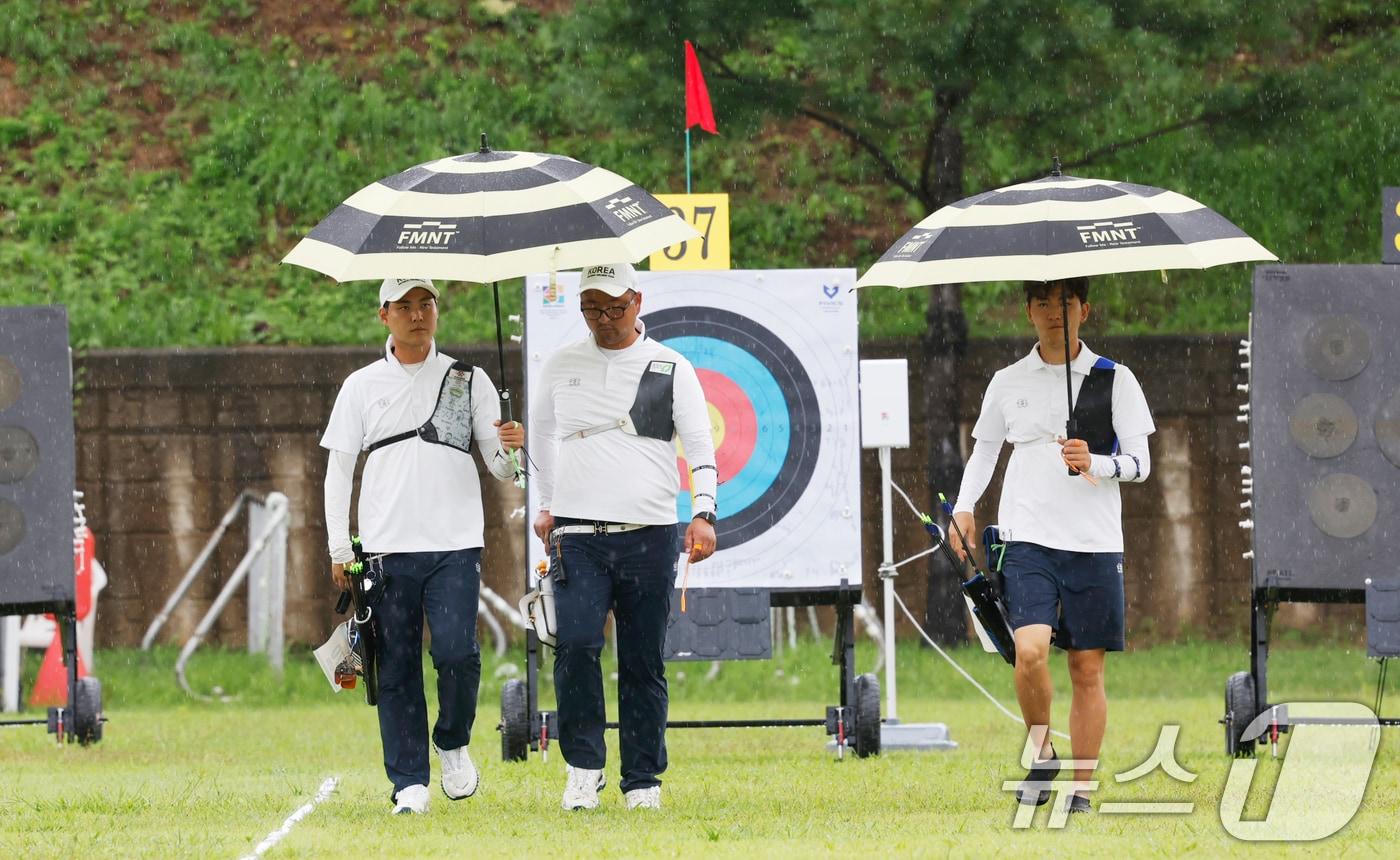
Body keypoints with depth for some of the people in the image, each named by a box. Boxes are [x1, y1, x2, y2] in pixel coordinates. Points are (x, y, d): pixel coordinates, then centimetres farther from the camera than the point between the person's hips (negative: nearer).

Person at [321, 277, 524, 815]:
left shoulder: (470, 382, 9)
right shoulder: (362, 386, 10)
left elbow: (500, 468, 7)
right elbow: (339, 469, 10)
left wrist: (511, 449, -17)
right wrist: (340, 550, 2)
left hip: (454, 547, -1)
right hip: (387, 550, 1)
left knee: (457, 653, -15)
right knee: (397, 669, -1)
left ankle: (452, 744, 12)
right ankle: (410, 783, 5)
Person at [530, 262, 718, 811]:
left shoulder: (670, 368, 6)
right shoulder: (561, 367, 12)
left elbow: (700, 446, 1)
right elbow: (540, 435, 26)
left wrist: (704, 514, -12)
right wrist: (545, 506, 21)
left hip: (649, 537, -1)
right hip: (577, 535, 1)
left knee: (644, 662, 1)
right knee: (576, 643, -17)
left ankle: (643, 779, 8)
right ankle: (583, 766, -6)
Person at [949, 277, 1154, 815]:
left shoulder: (1114, 380, 4)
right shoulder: (1008, 382, 9)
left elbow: (1140, 463, 2)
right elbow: (984, 450, 19)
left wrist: (1094, 464, -18)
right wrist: (964, 508, 4)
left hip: (1094, 543, 0)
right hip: (1026, 539, 0)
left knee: (1088, 669, 2)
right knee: (1030, 650, -19)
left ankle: (1080, 787, 11)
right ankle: (1041, 752, 5)